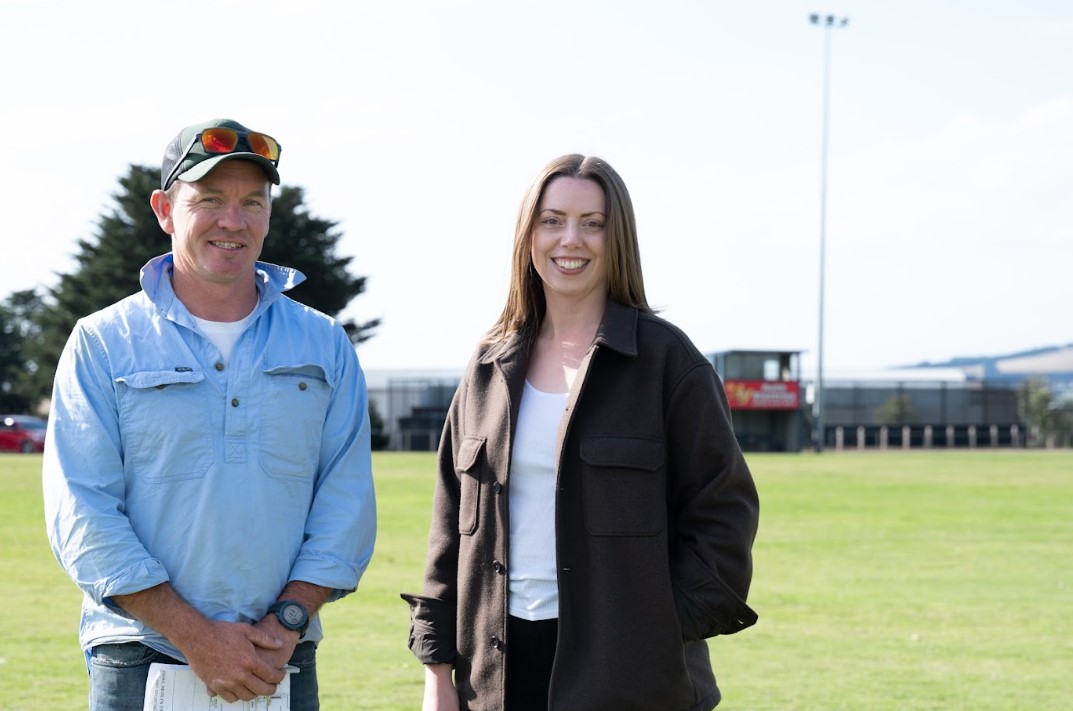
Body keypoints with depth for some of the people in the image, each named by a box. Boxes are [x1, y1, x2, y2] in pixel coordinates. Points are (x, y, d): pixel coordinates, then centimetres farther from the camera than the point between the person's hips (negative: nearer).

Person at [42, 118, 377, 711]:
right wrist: (195, 637, -13)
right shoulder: (102, 344, 2)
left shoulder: (323, 345, 10)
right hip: (139, 662, -2)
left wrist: (288, 622, -9)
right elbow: (82, 514, -6)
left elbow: (346, 501, 5)